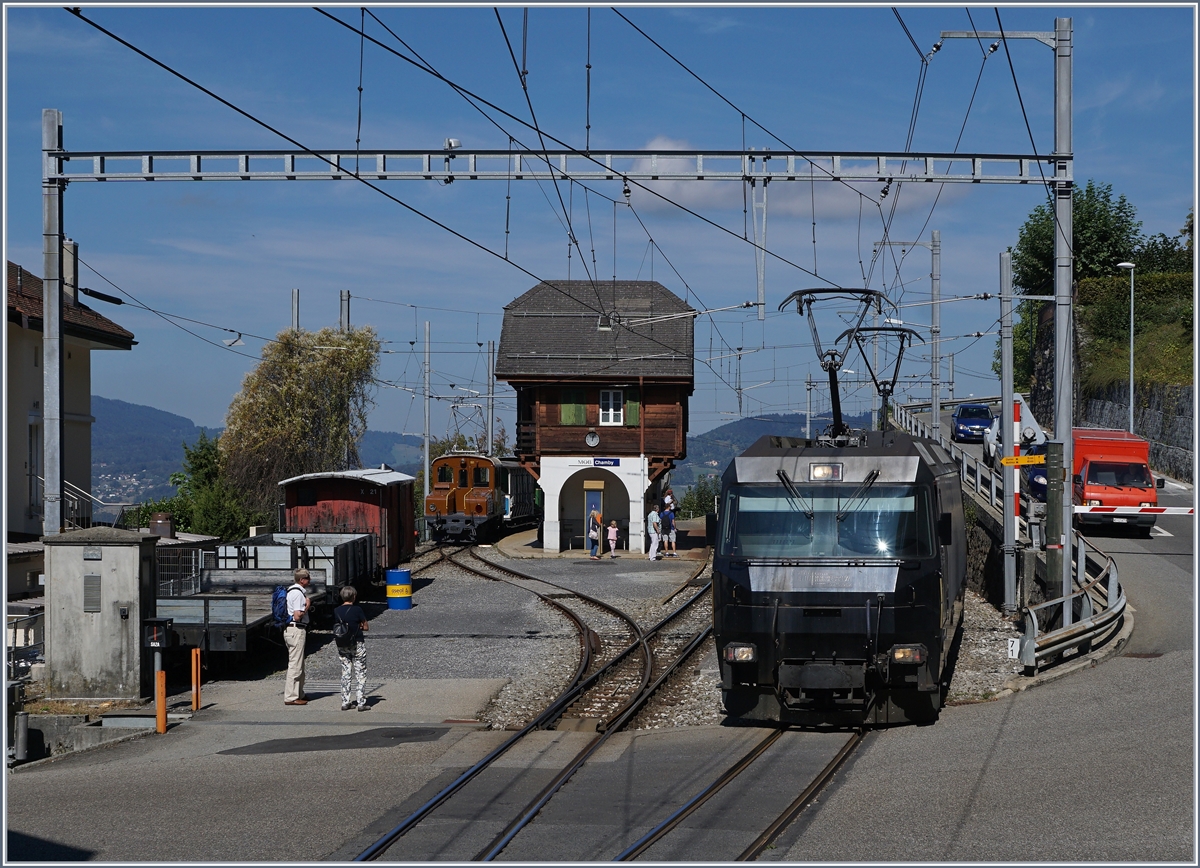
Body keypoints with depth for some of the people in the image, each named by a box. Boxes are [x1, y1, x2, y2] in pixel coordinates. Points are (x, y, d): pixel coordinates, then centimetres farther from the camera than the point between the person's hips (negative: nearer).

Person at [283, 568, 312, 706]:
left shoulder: (291, 590, 15)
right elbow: (297, 616, -22)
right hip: (296, 631, -11)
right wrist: (307, 605, -10)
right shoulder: (298, 593, -17)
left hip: (290, 629, 11)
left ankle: (299, 694, 26)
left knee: (299, 664, 18)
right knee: (295, 664, -7)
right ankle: (290, 697, -6)